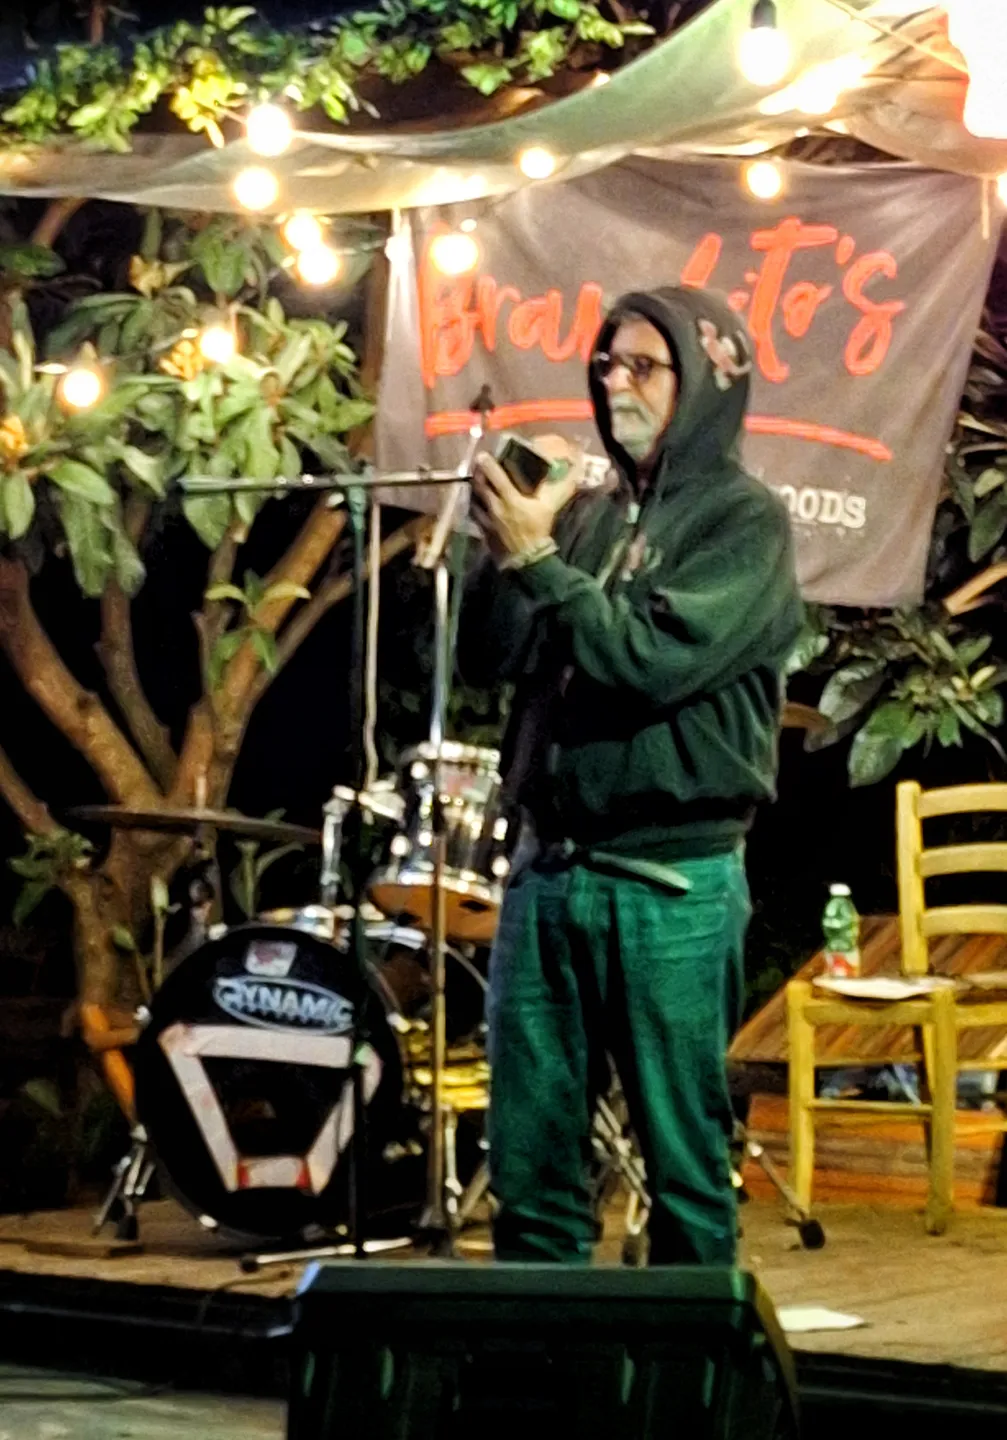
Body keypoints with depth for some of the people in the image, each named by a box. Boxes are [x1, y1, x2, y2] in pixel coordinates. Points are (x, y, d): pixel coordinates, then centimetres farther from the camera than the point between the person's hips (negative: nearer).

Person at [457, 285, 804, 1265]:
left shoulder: (744, 521, -4)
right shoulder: (590, 514, 13)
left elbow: (656, 660, -18)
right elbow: (487, 659, 8)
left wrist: (538, 559, -17)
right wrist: (508, 548, -7)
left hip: (670, 886, -6)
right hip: (547, 869, 6)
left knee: (683, 1161, 1)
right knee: (527, 1155, 9)